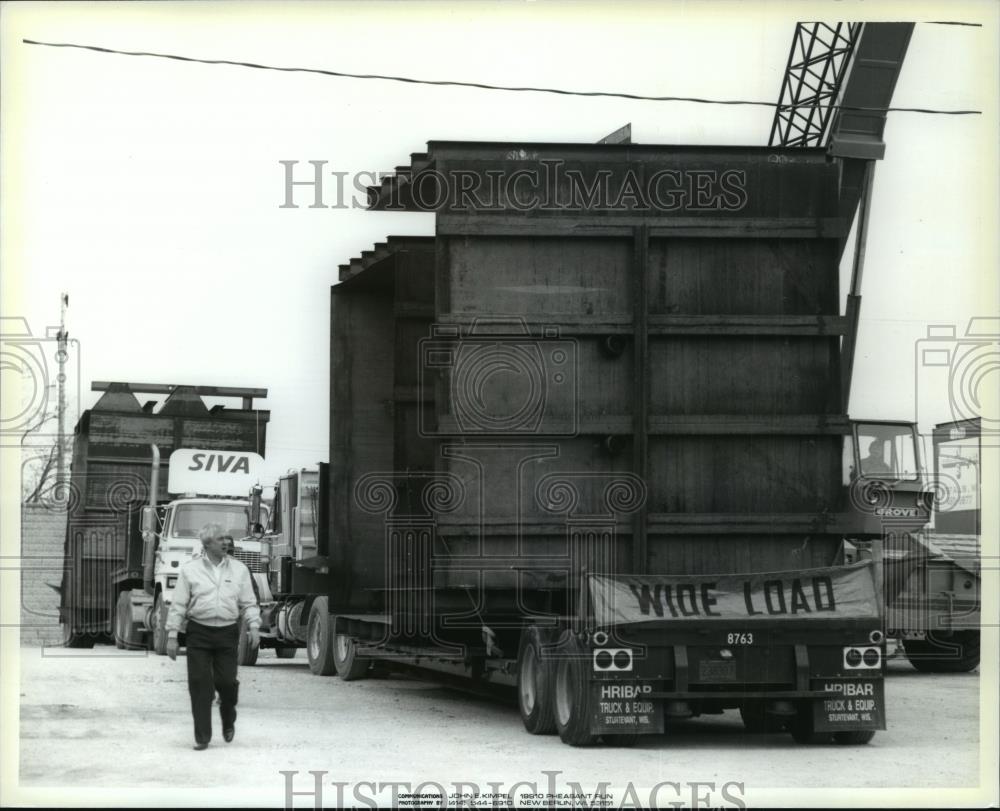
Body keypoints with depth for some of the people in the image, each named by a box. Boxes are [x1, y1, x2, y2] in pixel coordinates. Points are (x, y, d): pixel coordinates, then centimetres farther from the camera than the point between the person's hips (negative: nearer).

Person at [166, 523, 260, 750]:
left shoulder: (239, 570, 9)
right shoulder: (190, 570, 4)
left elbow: (248, 603, 10)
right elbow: (178, 605, 5)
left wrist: (254, 626, -5)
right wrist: (172, 635, 1)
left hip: (227, 632, 1)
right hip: (199, 632, -1)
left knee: (227, 681, -3)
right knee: (200, 684, -4)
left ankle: (228, 722, 27)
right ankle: (202, 736, 4)